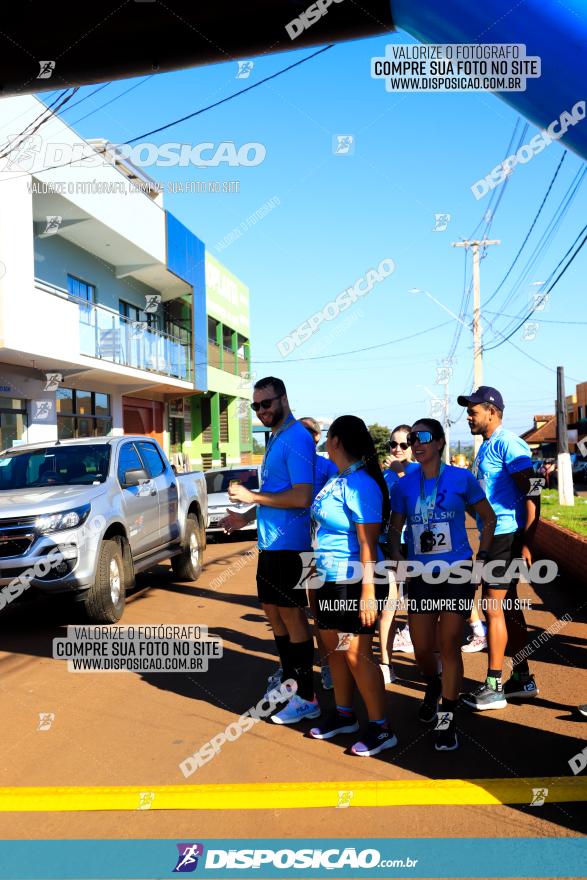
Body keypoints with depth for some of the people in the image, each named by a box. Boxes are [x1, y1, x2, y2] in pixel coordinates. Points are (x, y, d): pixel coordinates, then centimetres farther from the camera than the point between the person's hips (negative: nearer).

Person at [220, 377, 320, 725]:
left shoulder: (296, 438, -16)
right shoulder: (275, 439, 14)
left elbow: (301, 497, -25)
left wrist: (252, 496, -19)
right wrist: (247, 517, 14)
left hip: (289, 544, -10)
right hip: (270, 542, 10)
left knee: (291, 616, -1)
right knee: (274, 612, 17)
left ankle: (306, 699, 11)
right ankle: (290, 679, 32)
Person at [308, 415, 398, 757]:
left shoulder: (360, 484, -20)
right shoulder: (336, 479, 7)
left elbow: (368, 543, -22)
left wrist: (368, 593, -24)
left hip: (354, 583, -9)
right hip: (330, 579, 9)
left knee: (357, 654, -2)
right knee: (335, 648, 17)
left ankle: (381, 728, 13)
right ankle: (344, 715, 34)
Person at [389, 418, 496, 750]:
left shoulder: (462, 479, -5)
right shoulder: (404, 485, 1)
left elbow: (489, 519, 6)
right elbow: (396, 527, 9)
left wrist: (481, 557, -2)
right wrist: (396, 554, -9)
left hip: (457, 574, -2)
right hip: (421, 575, 3)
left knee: (450, 647, -1)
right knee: (422, 649, 7)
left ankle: (447, 720, 13)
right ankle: (433, 686, 42)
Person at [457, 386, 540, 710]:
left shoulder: (507, 443, -14)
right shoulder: (486, 447, 14)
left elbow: (532, 494, -19)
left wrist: (527, 542, -22)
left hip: (507, 536, -9)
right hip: (494, 535, 9)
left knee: (493, 607, -4)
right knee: (508, 607, 14)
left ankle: (493, 687, 5)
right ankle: (522, 678, 25)